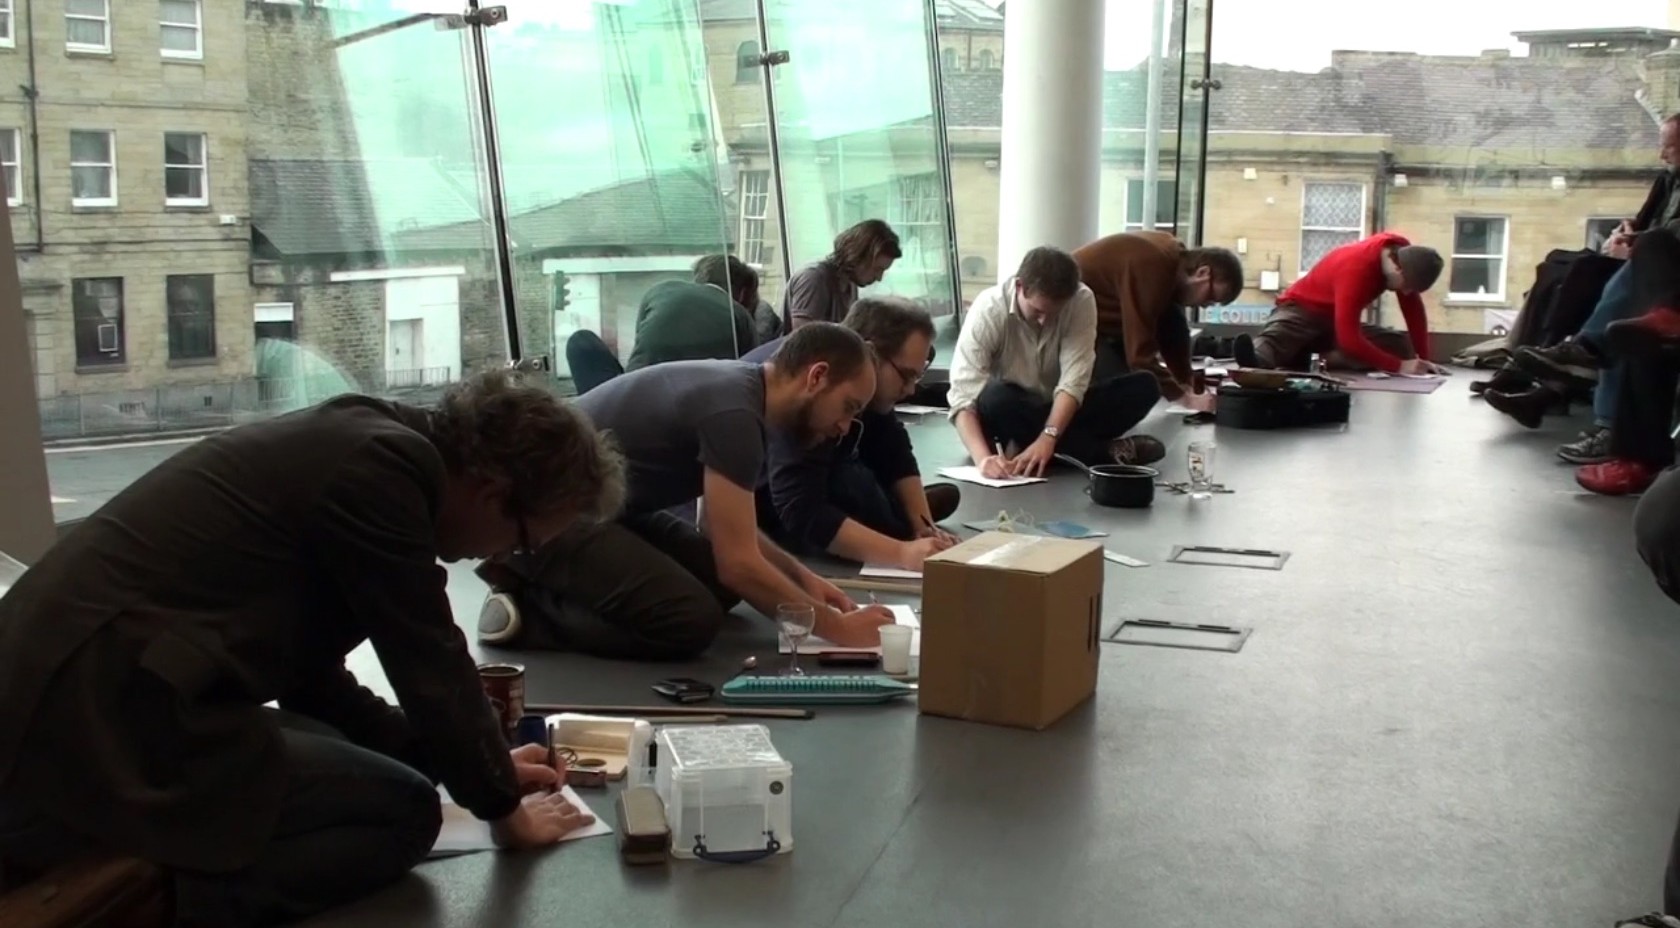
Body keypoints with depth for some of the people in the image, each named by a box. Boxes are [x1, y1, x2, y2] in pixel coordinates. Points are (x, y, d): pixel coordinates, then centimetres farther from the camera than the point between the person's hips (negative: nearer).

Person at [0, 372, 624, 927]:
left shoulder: (354, 446, 16)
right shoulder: (382, 464, -13)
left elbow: (315, 682, 22)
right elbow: (430, 665, -8)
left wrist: (482, 765, 22)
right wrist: (501, 805, 8)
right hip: (101, 725, -10)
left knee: (351, 761, 22)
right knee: (404, 810, -3)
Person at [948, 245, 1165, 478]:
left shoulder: (1082, 301, -18)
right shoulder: (989, 309, -23)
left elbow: (1073, 381, -23)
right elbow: (963, 395, -30)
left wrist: (1048, 437, -40)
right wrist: (983, 457, -46)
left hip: (1060, 410, 2)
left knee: (1144, 385, -17)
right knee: (995, 398, -37)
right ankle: (1106, 453, -28)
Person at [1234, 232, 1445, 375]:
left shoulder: (1403, 254, -12)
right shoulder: (1356, 268, -35)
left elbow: (1414, 311, 0)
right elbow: (1349, 339, -41)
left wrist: (1423, 360, -8)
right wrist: (1399, 366, -38)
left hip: (1336, 319, 8)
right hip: (1302, 310, -8)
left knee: (1402, 346, -14)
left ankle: (1320, 358, -24)